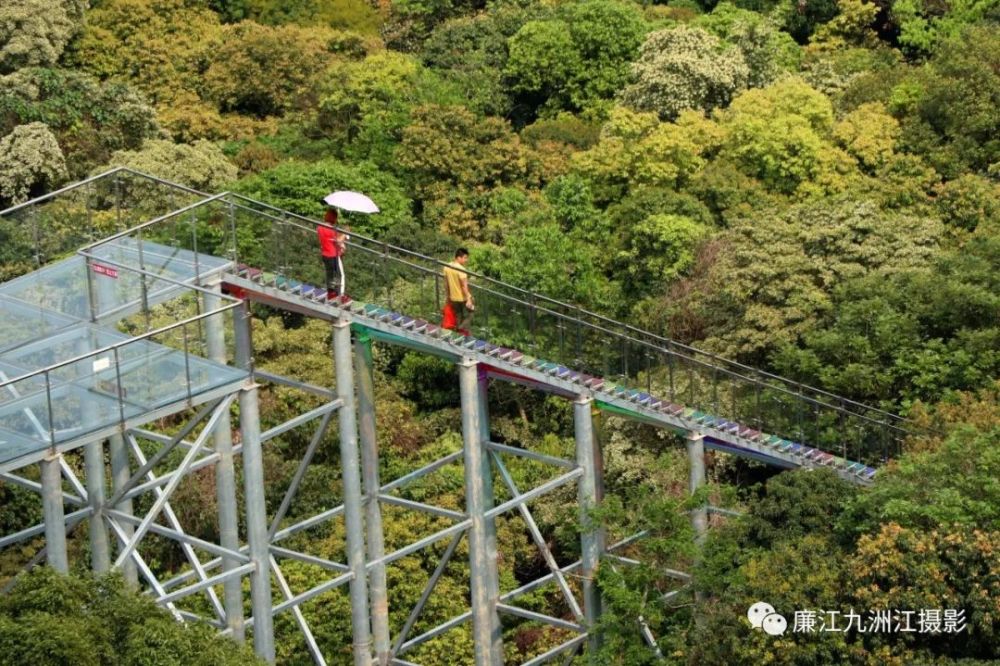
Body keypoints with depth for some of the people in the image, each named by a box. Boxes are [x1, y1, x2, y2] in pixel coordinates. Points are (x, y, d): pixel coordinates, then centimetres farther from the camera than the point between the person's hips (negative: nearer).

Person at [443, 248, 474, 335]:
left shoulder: (447, 267, 1)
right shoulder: (461, 269, -22)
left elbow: (446, 284, 10)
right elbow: (464, 286, -23)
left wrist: (448, 296, 20)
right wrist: (469, 299, -20)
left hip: (453, 298, 7)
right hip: (463, 298, -7)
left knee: (458, 317, 19)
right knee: (468, 317, 6)